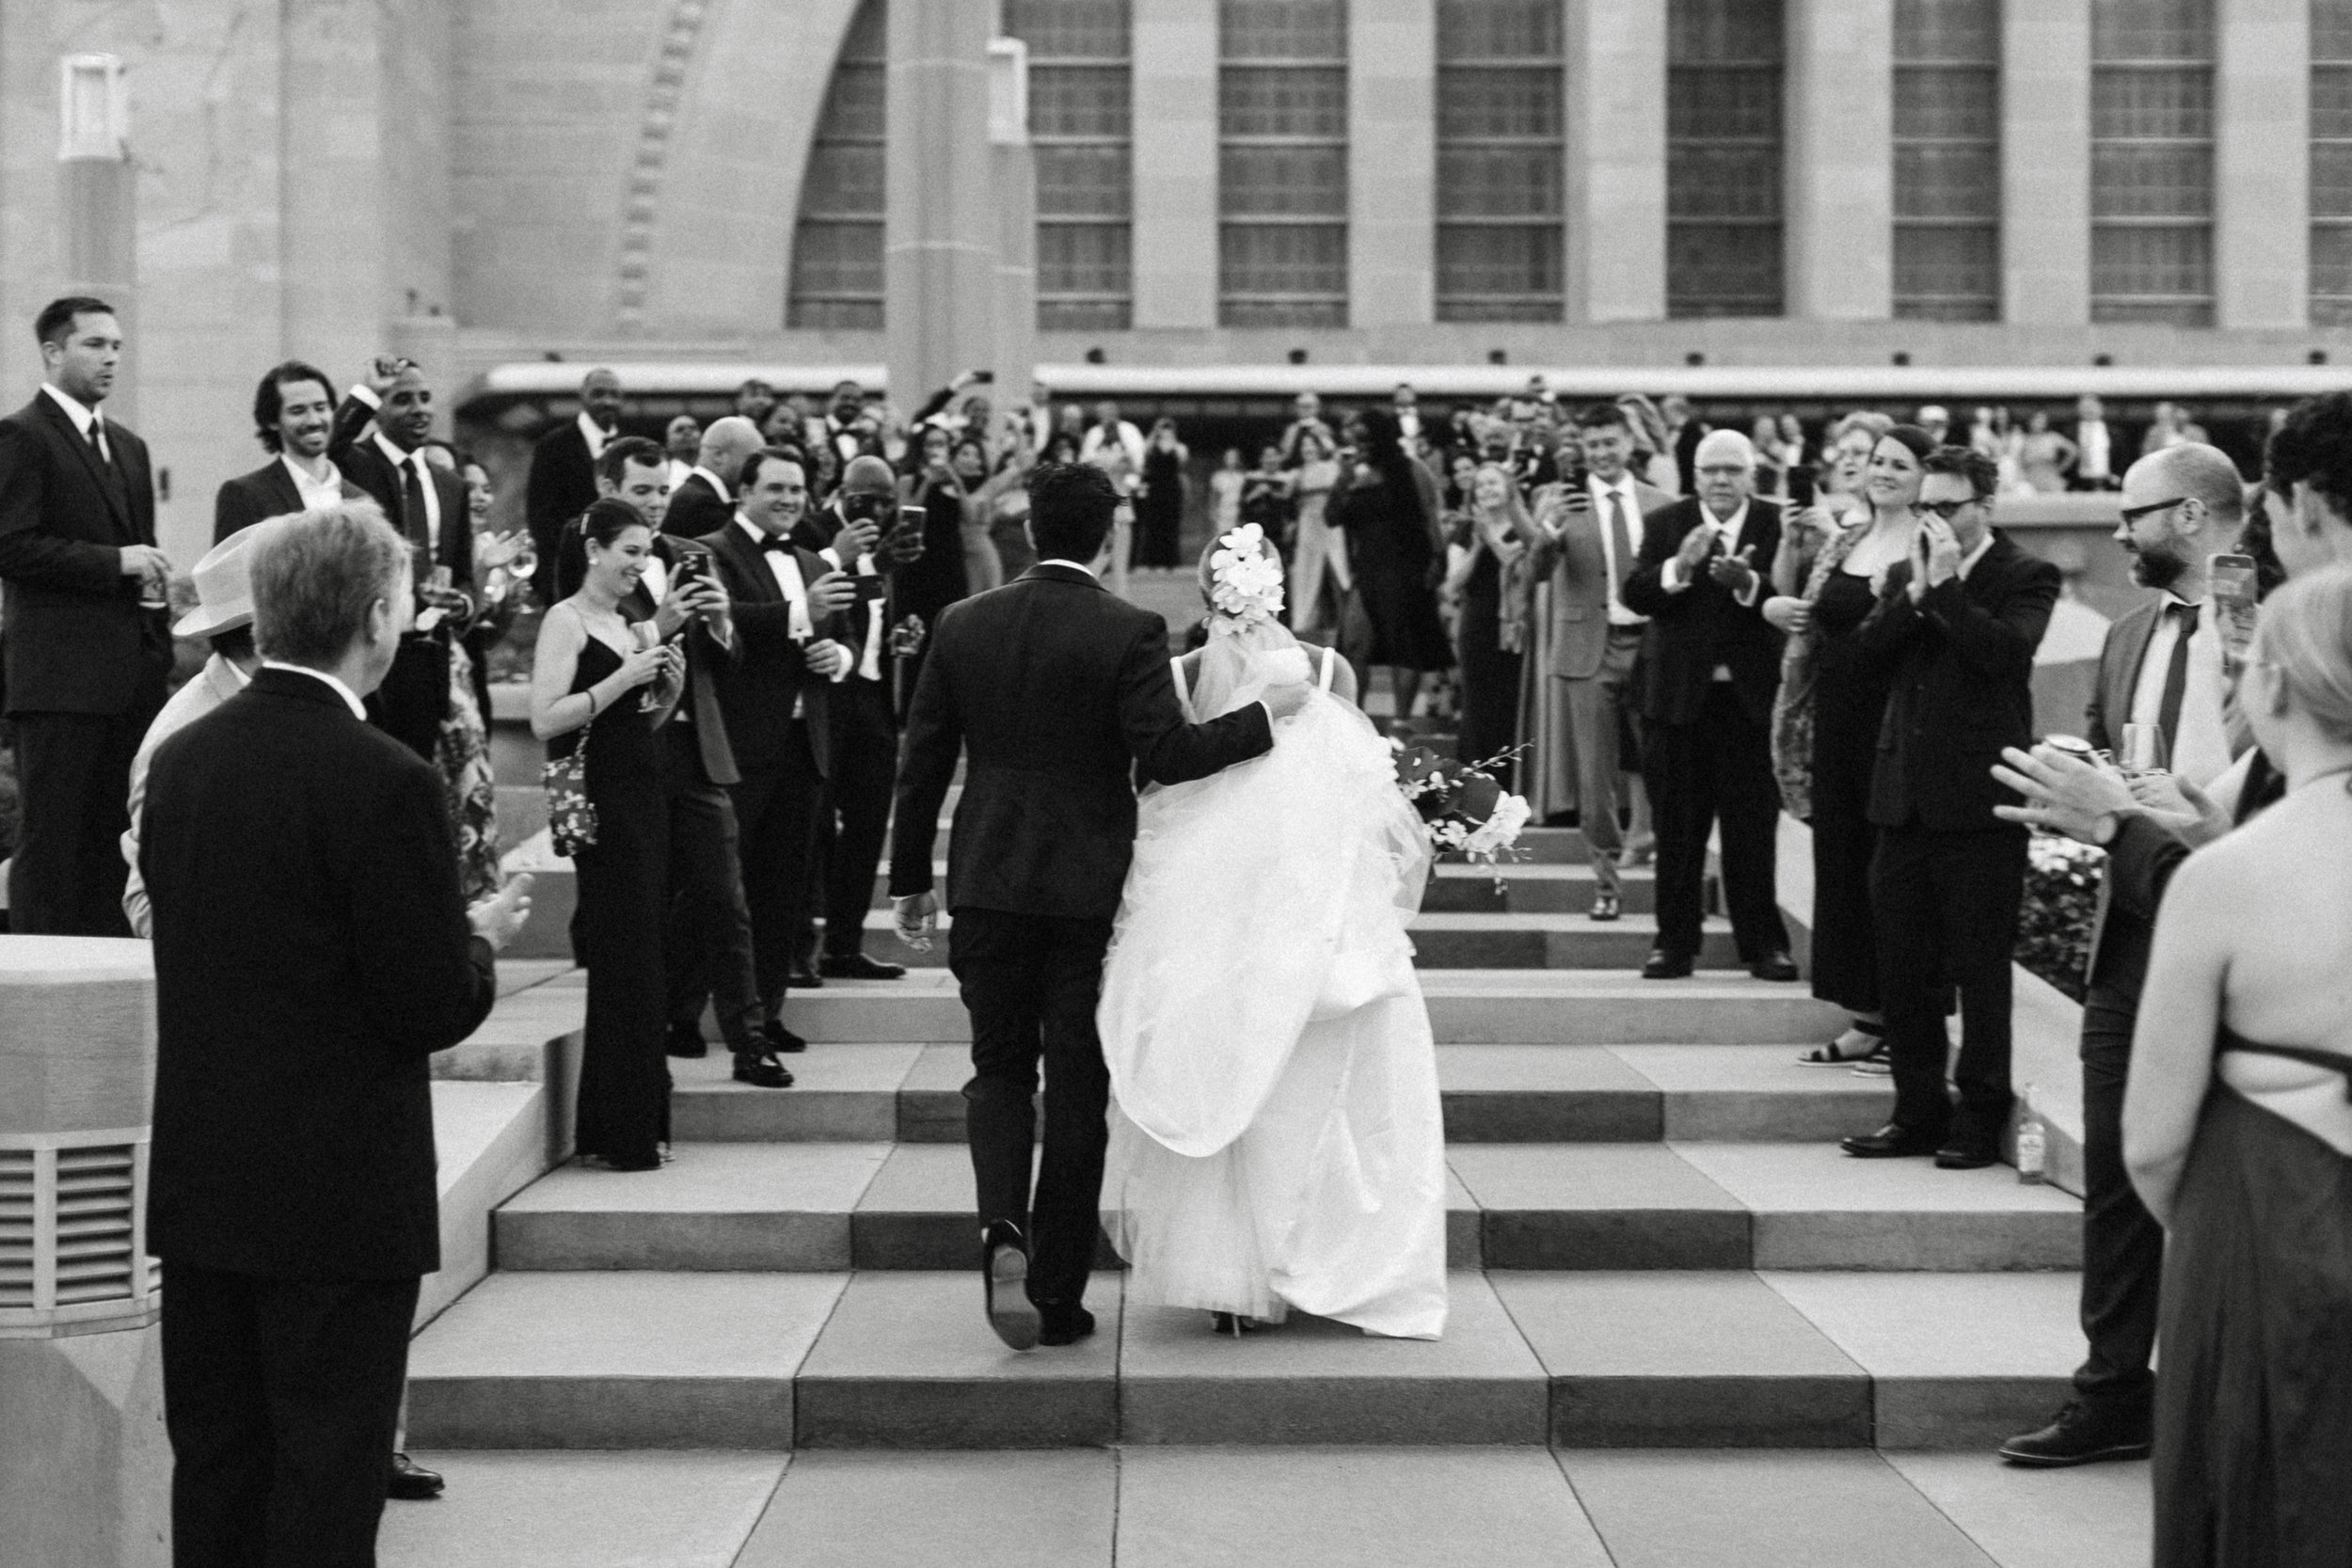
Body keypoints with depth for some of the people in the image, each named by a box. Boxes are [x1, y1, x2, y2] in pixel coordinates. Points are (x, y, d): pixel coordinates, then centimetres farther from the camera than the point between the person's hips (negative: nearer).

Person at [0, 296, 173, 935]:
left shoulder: (130, 447, 20)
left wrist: (152, 581, 10)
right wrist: (115, 560, -17)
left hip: (131, 674, 8)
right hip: (60, 672, -8)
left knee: (114, 837, 8)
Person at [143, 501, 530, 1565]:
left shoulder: (177, 758, 2)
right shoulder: (383, 781, -19)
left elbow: (191, 945, 10)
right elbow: (432, 1009, -18)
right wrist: (480, 937, 4)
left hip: (199, 1183, 6)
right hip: (340, 1193, -6)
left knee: (212, 1462, 15)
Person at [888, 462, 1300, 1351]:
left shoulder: (965, 625, 1)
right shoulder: (1130, 634, -10)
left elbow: (922, 761, 4)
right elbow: (1165, 755, -18)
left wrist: (909, 880, 13)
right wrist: (1267, 715, -7)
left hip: (987, 886, 2)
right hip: (1090, 890, -2)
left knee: (999, 1067, 15)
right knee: (1077, 1090, 6)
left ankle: (1003, 1228, -12)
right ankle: (1058, 1294, 10)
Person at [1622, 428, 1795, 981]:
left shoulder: (1777, 525, -2)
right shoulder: (1665, 525, 2)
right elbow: (1634, 595, -9)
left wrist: (1747, 583, -29)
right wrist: (1680, 565, -25)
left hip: (1752, 698, -1)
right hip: (1679, 696, 1)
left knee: (1754, 830, 2)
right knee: (1677, 830, 7)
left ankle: (1763, 943, 9)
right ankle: (1675, 942, 14)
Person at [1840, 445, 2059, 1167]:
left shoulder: (2025, 577, -3)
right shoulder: (1905, 576, 14)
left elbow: (2006, 652, -19)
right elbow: (1867, 651, 2)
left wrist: (1947, 586, -16)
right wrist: (1915, 590, -8)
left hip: (1978, 801, -6)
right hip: (1906, 796, 6)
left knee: (1980, 967, 0)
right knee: (1902, 968, 10)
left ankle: (1980, 1119, 8)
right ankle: (1917, 1112, 19)